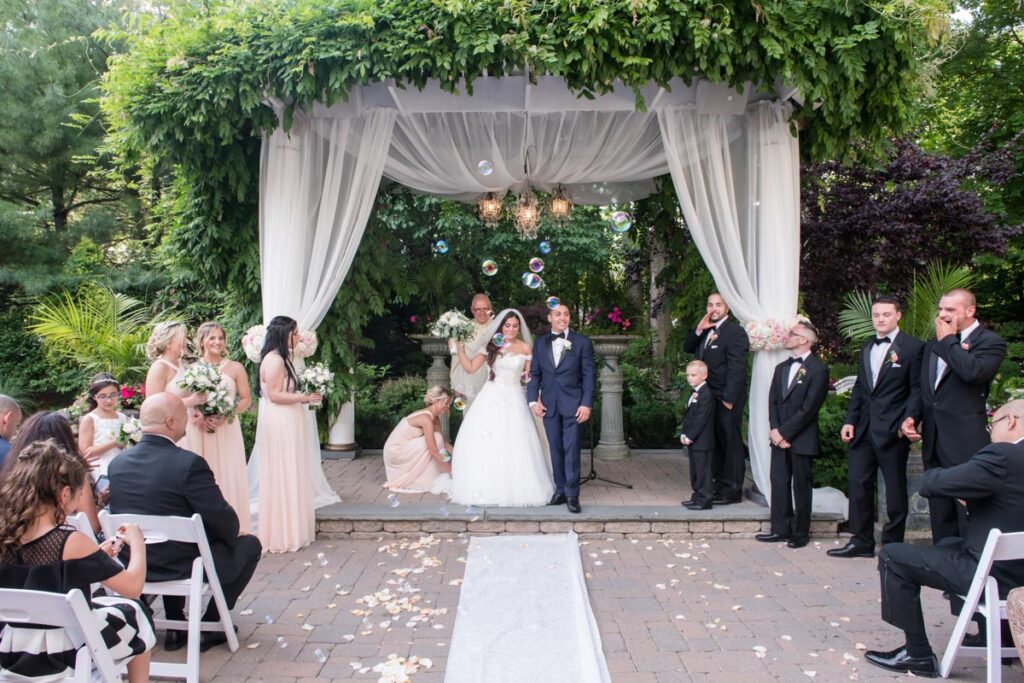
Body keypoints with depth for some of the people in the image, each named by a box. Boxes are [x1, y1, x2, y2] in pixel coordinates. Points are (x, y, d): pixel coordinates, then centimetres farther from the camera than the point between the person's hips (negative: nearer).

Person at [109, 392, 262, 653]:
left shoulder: (117, 462, -5)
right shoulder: (189, 463, -25)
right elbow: (222, 520, -19)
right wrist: (234, 533, 3)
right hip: (183, 567, -6)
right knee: (250, 544, 14)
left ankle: (175, 627, 34)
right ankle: (209, 626, 17)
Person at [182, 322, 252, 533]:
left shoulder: (235, 368, 4)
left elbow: (246, 399, 3)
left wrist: (225, 417, -11)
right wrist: (197, 417, -11)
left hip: (226, 431, -1)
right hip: (197, 432, 1)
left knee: (227, 479, -2)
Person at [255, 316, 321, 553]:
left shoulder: (282, 359, 16)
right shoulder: (274, 360, -16)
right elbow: (275, 395, -20)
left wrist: (306, 395, 9)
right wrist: (305, 397, -15)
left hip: (288, 424, 10)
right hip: (279, 425, -10)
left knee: (290, 478, 14)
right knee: (282, 478, -2)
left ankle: (290, 531, 23)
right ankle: (282, 536, 8)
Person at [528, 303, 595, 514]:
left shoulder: (583, 342, 1)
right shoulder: (540, 343, 10)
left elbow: (588, 375, -2)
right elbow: (534, 373, 10)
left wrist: (586, 404, -10)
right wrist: (533, 400, -2)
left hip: (573, 403, -3)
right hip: (549, 404, 3)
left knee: (571, 449, -5)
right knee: (555, 449, 8)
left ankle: (572, 494, 2)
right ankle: (560, 490, 17)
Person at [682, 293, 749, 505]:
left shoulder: (735, 332, -11)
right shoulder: (706, 330, 16)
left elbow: (736, 369, -16)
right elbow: (687, 348, 13)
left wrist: (729, 399, -19)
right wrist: (698, 330, -3)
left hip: (726, 399, -8)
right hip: (708, 397, 8)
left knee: (730, 443, -1)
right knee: (715, 442, 14)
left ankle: (732, 490, 7)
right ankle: (720, 485, 23)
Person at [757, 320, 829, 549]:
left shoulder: (818, 369, -9)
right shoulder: (781, 368, 15)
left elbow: (809, 408, -14)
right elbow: (773, 401, 11)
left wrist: (784, 432, -14)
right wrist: (775, 430, -3)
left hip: (802, 439, -6)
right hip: (780, 437, 7)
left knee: (801, 486, 3)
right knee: (779, 483, 8)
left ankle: (801, 532, 14)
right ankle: (780, 529, 16)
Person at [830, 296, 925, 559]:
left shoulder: (912, 347, -5)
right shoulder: (867, 347, 15)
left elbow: (917, 390, -8)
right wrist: (850, 420, 8)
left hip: (893, 430, -6)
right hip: (864, 428, 6)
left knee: (895, 488, 5)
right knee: (858, 483, 7)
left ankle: (893, 544, 18)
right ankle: (861, 542, 17)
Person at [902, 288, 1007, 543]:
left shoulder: (990, 342, -4)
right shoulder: (933, 346, 18)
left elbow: (972, 371, -26)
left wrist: (948, 340, -12)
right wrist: (912, 416, 5)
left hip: (965, 444, -7)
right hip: (934, 443, 7)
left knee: (969, 515, -3)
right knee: (940, 515, 13)